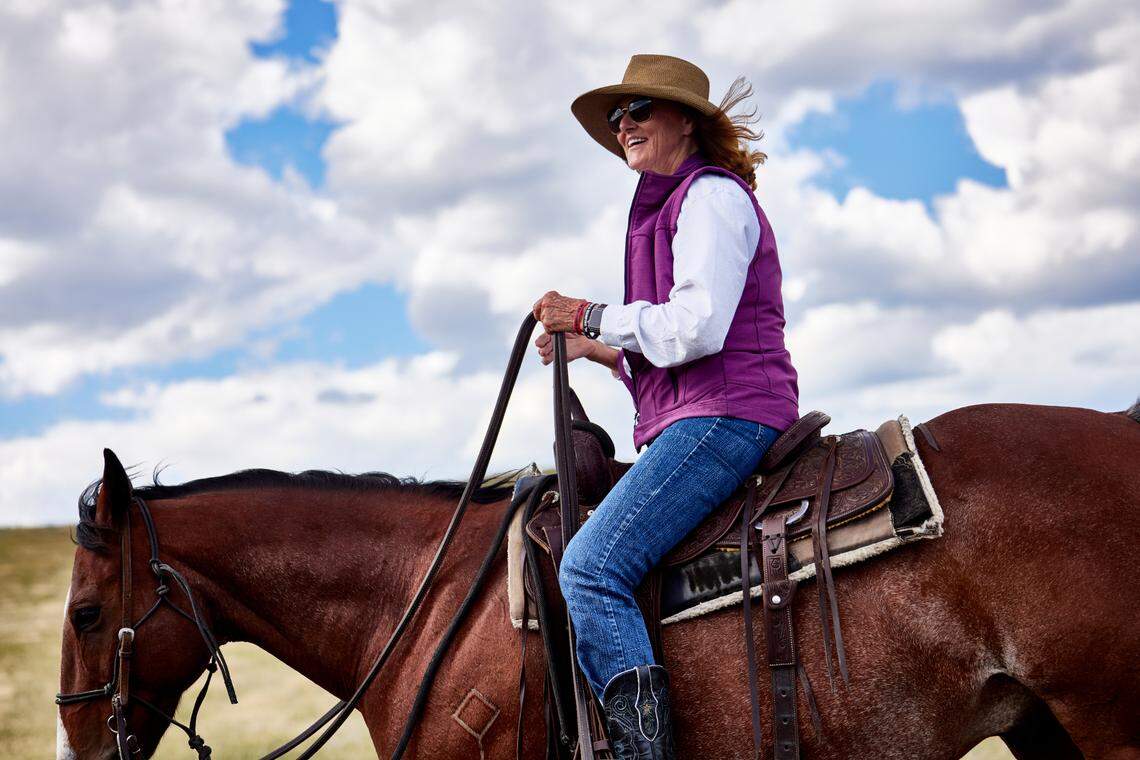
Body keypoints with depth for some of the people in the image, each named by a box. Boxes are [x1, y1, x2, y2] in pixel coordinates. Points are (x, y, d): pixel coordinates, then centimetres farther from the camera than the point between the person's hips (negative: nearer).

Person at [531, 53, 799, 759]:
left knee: (590, 566, -22)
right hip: (697, 417, 11)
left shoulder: (711, 195, -5)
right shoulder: (670, 207, 26)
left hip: (723, 414, -11)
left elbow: (697, 328, -17)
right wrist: (601, 350, 18)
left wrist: (591, 316, -8)